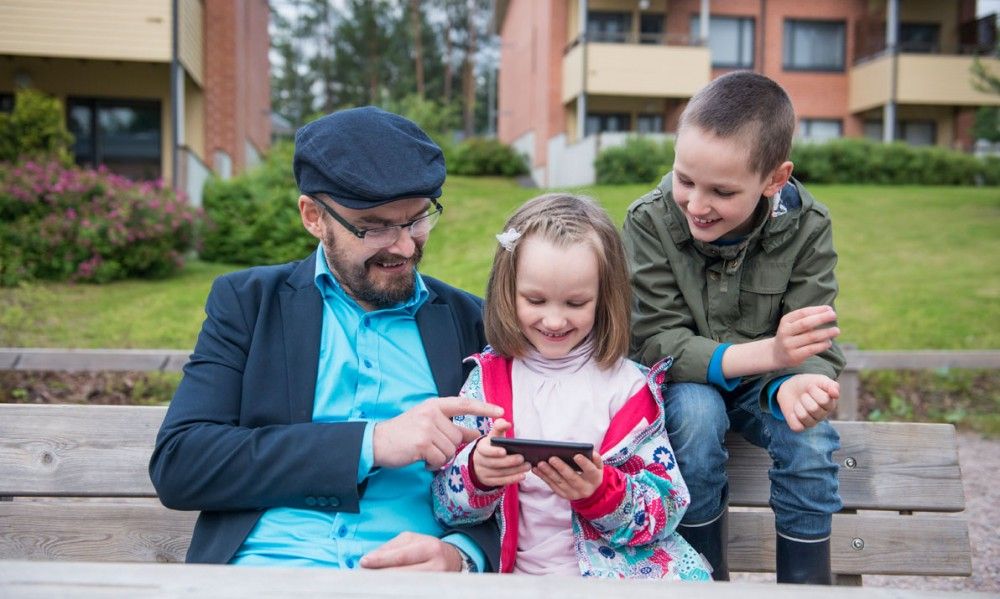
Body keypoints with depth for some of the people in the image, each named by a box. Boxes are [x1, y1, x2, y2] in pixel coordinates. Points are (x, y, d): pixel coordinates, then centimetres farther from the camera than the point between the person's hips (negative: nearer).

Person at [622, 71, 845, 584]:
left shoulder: (806, 228, -15)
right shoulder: (650, 221, -20)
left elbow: (818, 350, -17)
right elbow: (657, 343, -23)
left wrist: (796, 384, -44)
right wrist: (765, 352, -40)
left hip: (764, 383, 1)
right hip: (683, 382, -1)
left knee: (811, 437, -27)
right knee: (696, 409, -33)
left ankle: (806, 584, -6)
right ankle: (708, 579, -14)